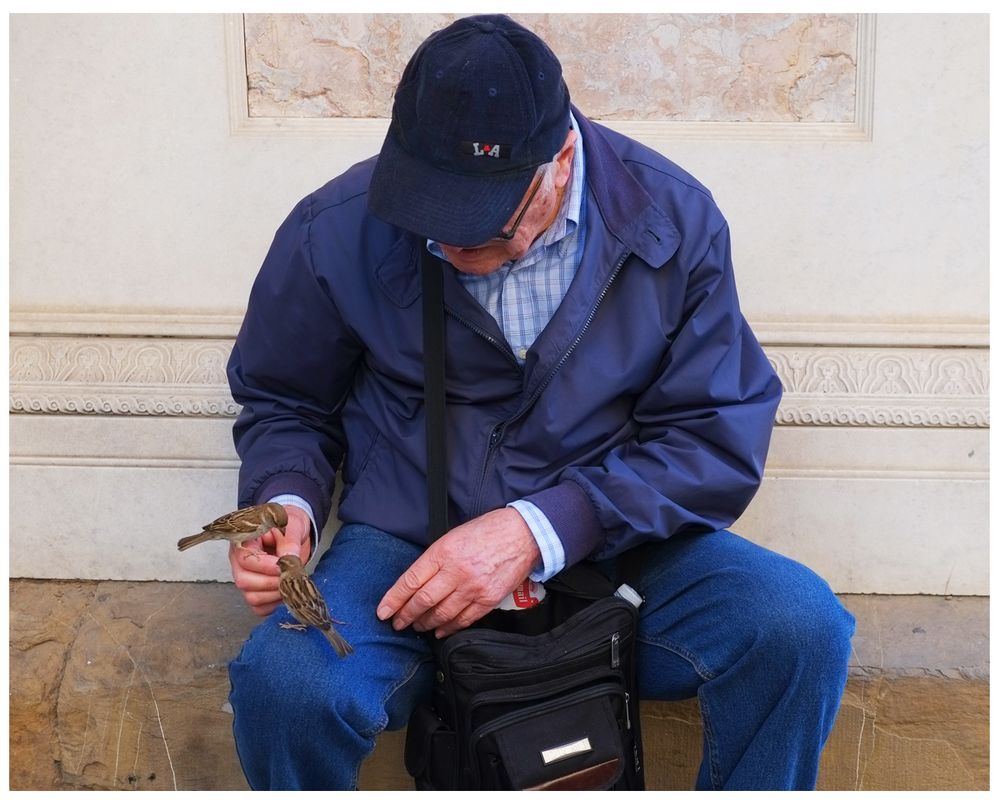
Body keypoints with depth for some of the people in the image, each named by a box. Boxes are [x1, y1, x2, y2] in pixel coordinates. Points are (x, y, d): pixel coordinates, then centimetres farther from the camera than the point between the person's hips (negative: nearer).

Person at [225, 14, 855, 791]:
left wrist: (540, 531, -19)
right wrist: (286, 505, -12)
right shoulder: (336, 230, -7)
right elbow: (283, 401, 11)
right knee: (282, 684, -32)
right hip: (406, 549, 0)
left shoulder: (673, 217, -8)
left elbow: (718, 437, -7)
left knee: (801, 626, -26)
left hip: (614, 544, 1)